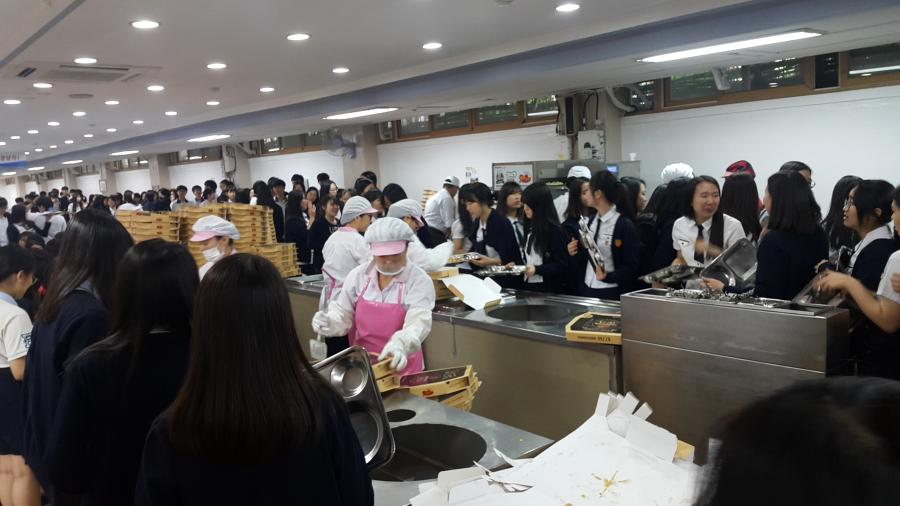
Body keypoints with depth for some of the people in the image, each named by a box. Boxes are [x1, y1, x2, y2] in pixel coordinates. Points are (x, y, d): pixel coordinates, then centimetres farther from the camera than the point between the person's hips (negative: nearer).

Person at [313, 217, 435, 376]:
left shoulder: (419, 280, -9)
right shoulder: (358, 275, 2)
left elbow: (419, 322, -22)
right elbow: (343, 315, 7)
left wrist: (400, 344, -41)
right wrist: (328, 323, -16)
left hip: (401, 366, -3)